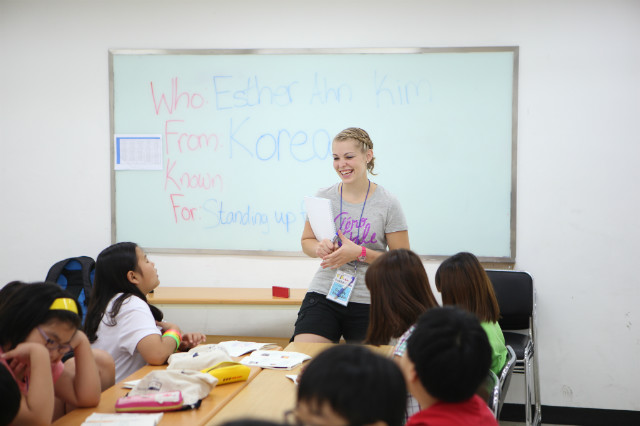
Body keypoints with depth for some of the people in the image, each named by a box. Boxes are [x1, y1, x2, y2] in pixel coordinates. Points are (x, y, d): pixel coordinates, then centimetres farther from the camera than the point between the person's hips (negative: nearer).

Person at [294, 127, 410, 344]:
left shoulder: (387, 204, -4)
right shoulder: (323, 198, 5)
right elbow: (306, 241, 17)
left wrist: (360, 253, -15)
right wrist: (320, 248, -7)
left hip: (368, 304, -2)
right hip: (323, 296, 2)